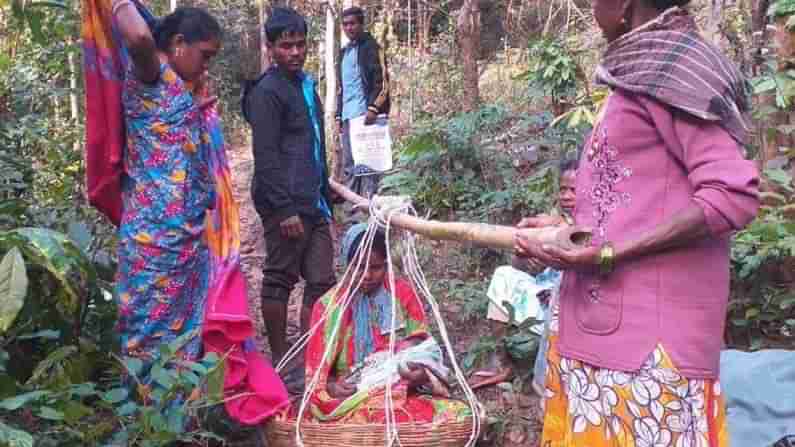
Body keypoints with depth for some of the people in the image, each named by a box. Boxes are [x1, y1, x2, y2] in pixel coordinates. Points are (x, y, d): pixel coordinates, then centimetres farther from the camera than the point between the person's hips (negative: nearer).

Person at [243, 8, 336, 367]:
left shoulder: (306, 85, 17)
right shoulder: (267, 92, -9)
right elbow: (266, 156, -15)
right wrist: (285, 209, -19)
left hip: (313, 204, 8)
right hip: (286, 206, -8)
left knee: (321, 281, 8)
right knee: (279, 280, 2)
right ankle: (281, 360, 12)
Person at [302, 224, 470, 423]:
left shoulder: (402, 292, 6)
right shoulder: (329, 305, 1)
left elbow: (423, 347, 5)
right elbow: (317, 369, 3)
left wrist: (422, 373, -18)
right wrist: (331, 387, -19)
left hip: (406, 392, 4)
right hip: (353, 397, -4)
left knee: (459, 414, -22)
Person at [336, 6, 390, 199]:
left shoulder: (371, 47, -1)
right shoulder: (344, 52, 21)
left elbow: (382, 81, -10)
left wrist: (373, 108, -20)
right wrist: (339, 114, 18)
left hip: (366, 113, -8)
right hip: (348, 116, 8)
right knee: (348, 163, 10)